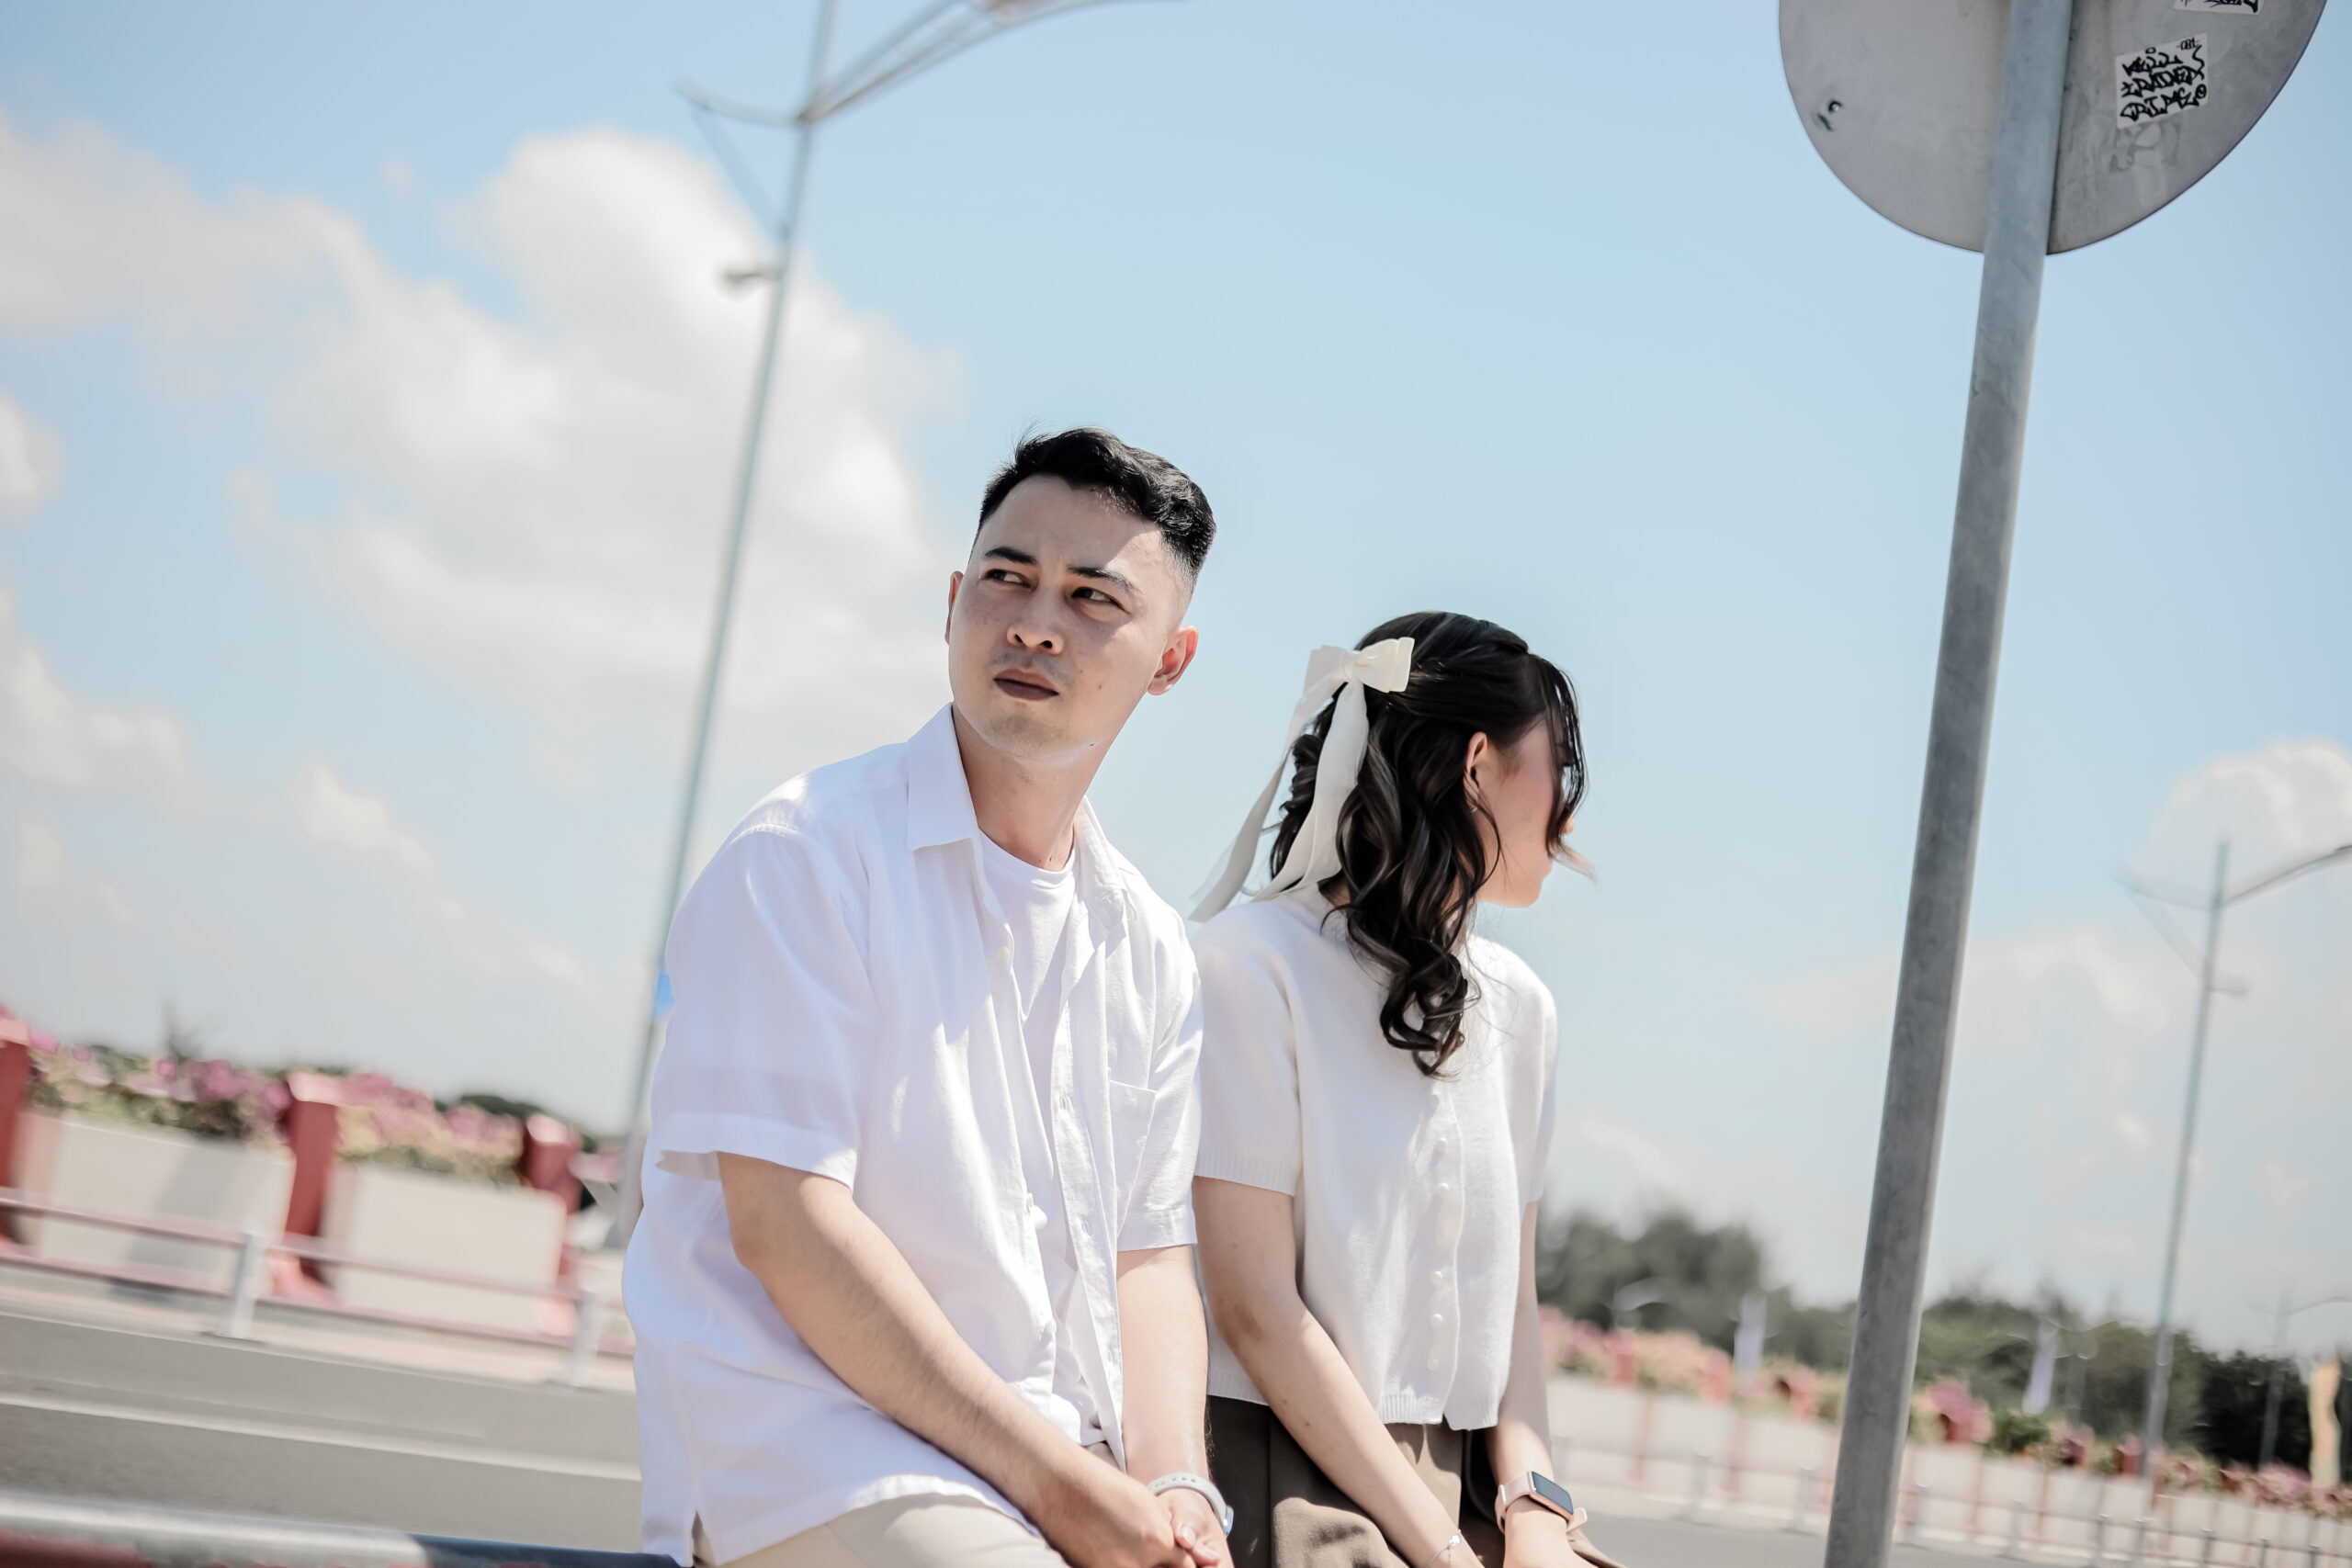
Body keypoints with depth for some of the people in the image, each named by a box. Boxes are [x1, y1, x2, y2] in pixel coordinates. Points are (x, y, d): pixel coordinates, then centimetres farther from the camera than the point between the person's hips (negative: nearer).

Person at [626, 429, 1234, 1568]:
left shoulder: (1150, 950, 14)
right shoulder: (805, 853, -6)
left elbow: (1148, 1256, 12)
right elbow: (783, 1219, -14)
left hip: (1072, 1477, 6)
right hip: (812, 1472, -6)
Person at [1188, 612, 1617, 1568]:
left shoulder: (1517, 1005, 15)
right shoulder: (1253, 961, -8)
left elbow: (1509, 1291, 12)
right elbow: (1255, 1309, -13)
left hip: (1462, 1479, 6)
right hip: (1283, 1472, -6)